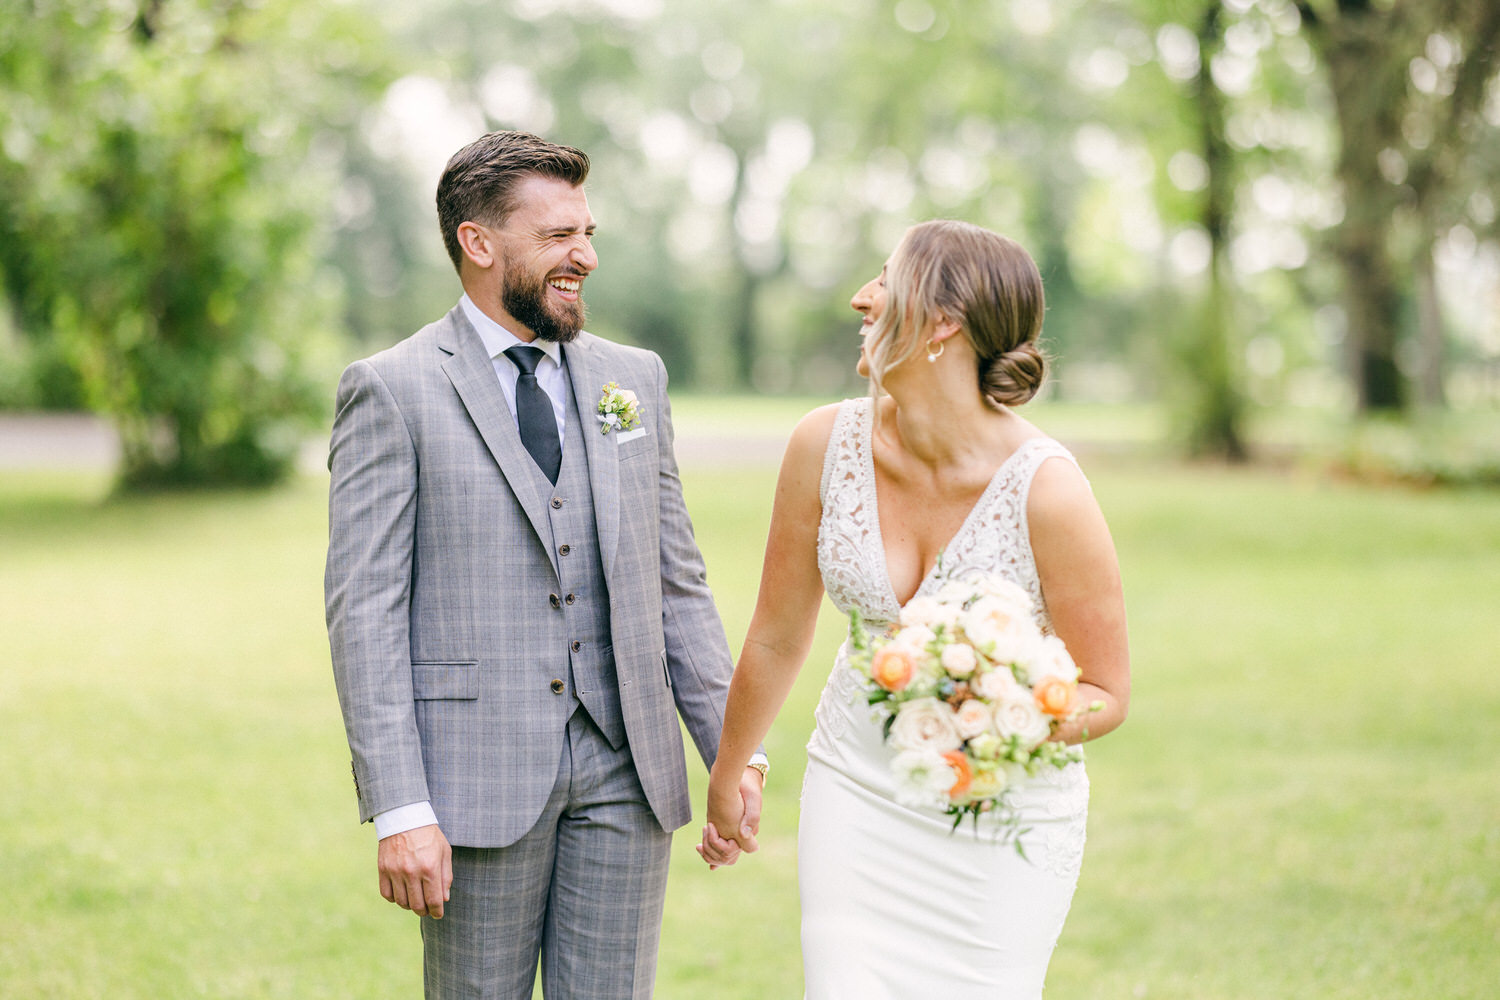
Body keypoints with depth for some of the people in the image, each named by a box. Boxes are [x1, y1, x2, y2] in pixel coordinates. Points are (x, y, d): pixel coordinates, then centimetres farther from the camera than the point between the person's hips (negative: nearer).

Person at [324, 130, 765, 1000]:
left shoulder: (635, 378, 11)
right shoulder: (392, 393, -4)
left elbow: (677, 582, 14)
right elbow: (364, 609, -8)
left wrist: (732, 749, 6)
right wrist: (399, 810, -15)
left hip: (627, 767, 4)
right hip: (478, 773, -4)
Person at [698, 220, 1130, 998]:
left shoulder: (1048, 489, -22)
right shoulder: (825, 445, -10)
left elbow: (1105, 693, -11)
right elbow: (778, 638, 5)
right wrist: (726, 775, 17)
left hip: (1005, 815, -3)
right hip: (857, 793, 3)